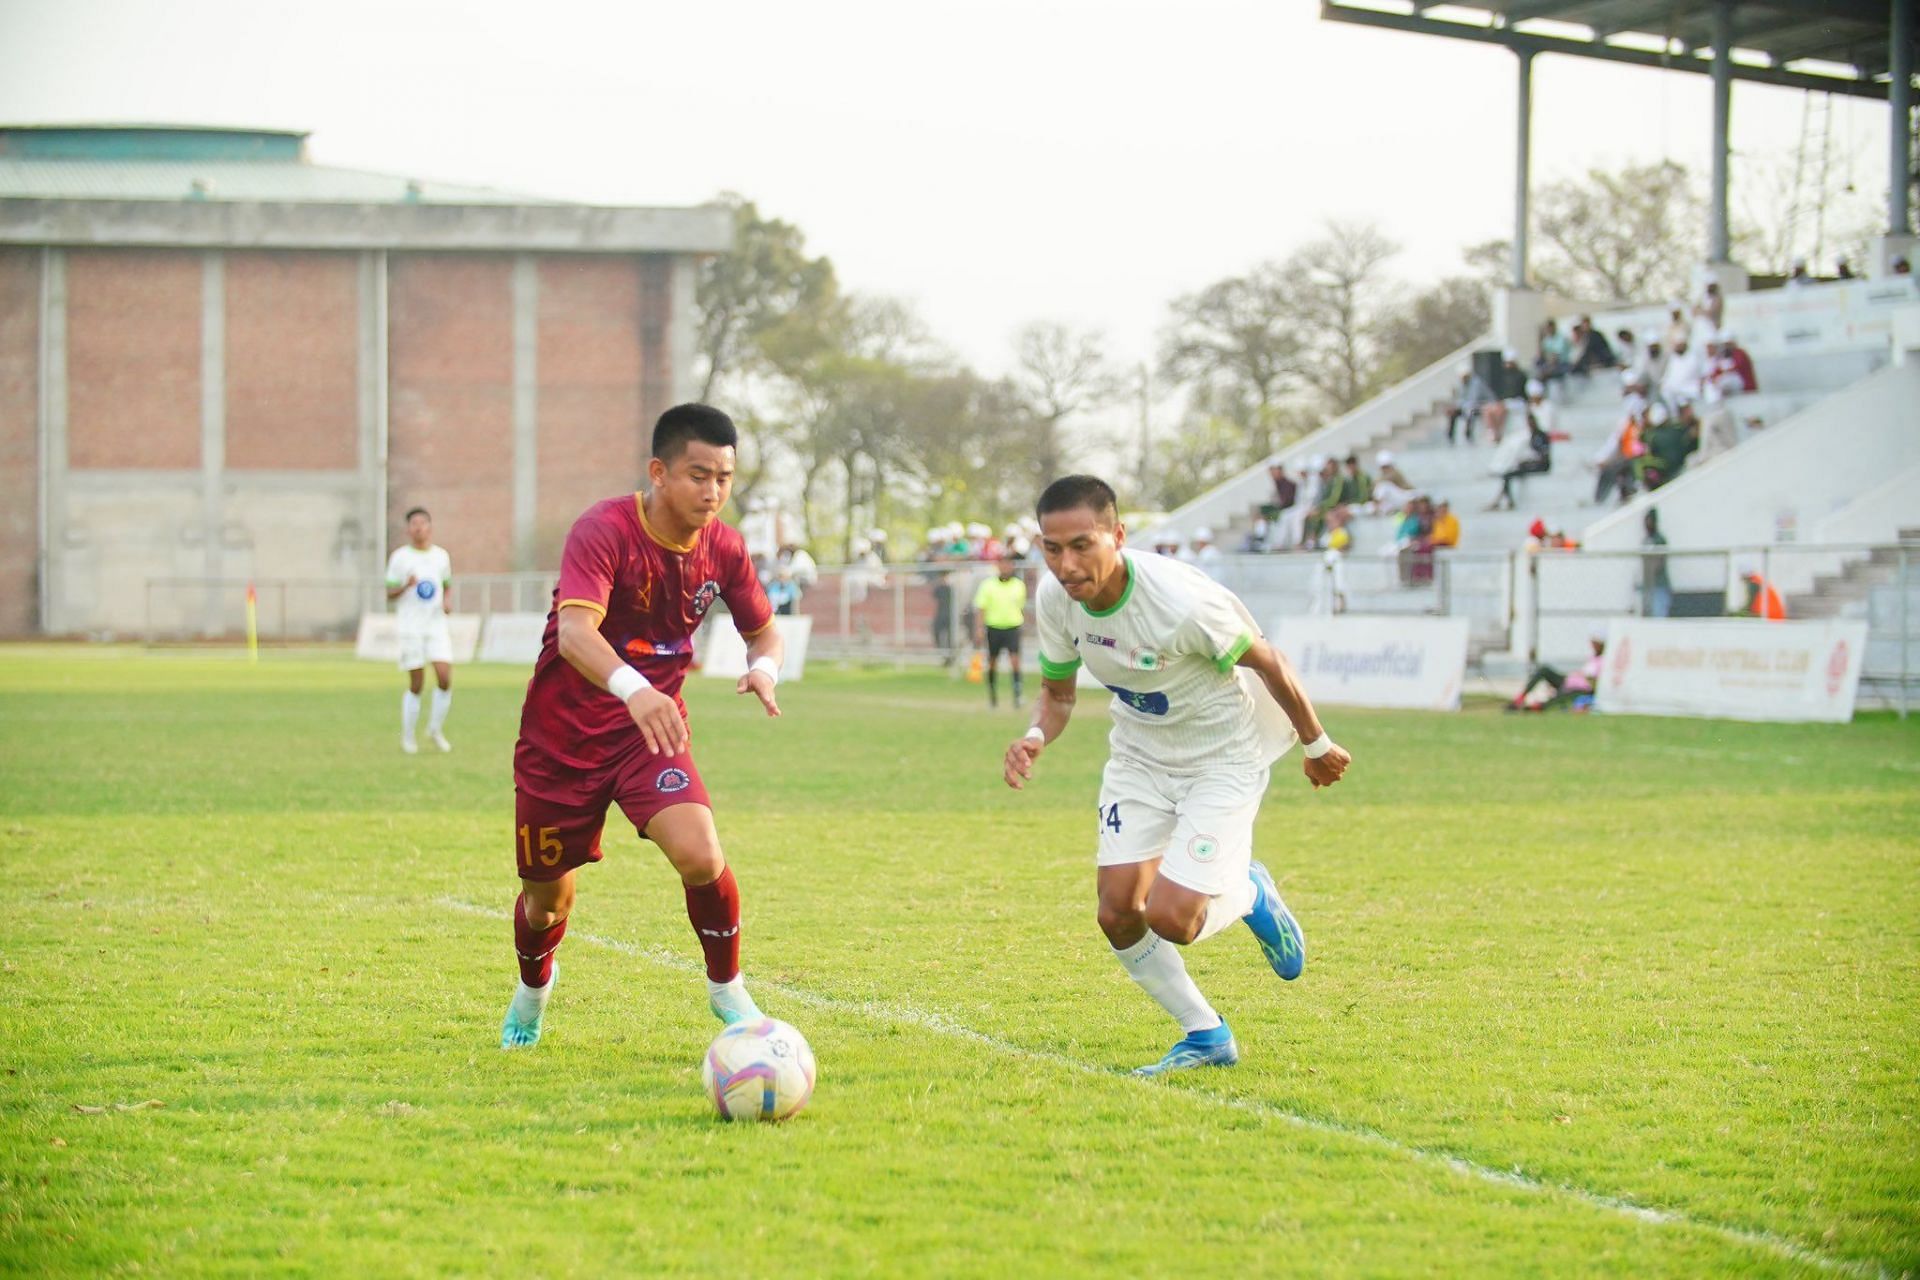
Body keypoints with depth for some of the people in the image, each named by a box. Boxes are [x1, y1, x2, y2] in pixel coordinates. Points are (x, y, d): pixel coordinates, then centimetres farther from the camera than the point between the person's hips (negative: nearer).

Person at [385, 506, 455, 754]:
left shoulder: (442, 556, 11)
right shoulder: (400, 557, 1)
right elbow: (389, 593, 1)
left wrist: (447, 602, 0)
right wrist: (406, 586, -19)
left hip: (437, 624, 3)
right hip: (410, 626, -3)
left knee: (445, 677, -11)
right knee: (416, 684, -2)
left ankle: (435, 729, 8)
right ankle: (407, 736, 12)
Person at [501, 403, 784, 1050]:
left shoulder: (723, 548, -5)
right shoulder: (604, 530, -22)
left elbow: (765, 631, 9)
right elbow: (575, 632, -37)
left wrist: (765, 666, -17)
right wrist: (634, 689, -56)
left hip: (652, 729, 3)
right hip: (562, 735, -3)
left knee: (700, 855, -23)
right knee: (547, 893, 10)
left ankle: (726, 988, 3)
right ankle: (532, 988, 46)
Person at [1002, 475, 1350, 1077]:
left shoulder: (1182, 602, -33)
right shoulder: (1055, 597, -15)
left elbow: (1268, 663, -16)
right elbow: (1058, 691, 3)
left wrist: (1317, 745, -2)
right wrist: (1036, 737, -20)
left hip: (1223, 757, -6)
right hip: (1139, 757, 6)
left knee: (1170, 919, -17)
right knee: (1118, 913, -4)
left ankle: (1249, 894, 19)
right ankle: (1206, 1038, 18)